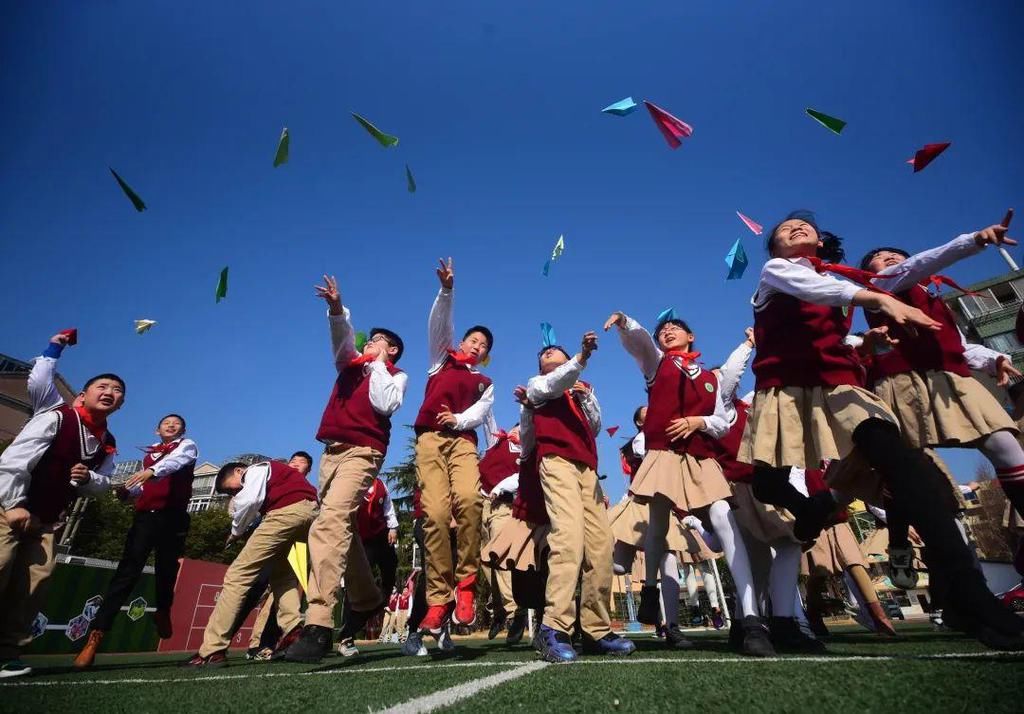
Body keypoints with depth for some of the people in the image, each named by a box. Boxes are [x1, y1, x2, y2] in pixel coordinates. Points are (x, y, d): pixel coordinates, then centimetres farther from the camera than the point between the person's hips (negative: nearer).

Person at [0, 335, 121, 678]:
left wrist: (87, 478, -13)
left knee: (37, 577, -4)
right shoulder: (57, 417, -14)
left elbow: (102, 483, 10)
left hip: (48, 519, 6)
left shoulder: (107, 444, 6)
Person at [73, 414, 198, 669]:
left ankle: (163, 612, 33)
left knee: (167, 570, 6)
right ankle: (95, 636, -9)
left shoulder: (187, 446, 6)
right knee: (127, 571, -7)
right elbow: (144, 485, 18)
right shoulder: (150, 452, 21)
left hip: (173, 517, -3)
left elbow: (175, 460, -17)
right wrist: (127, 490, -4)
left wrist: (152, 470, -35)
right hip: (145, 516, 3)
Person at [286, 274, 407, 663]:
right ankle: (366, 600, 29)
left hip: (362, 451, -7)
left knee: (330, 522, -24)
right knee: (341, 526, 12)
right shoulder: (351, 364, 23)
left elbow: (385, 404, -11)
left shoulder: (395, 375, 9)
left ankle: (318, 626, -29)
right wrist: (336, 309, -12)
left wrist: (377, 364, -1)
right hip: (332, 451, 7)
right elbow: (342, 338, 7)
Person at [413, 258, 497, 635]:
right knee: (435, 513, -16)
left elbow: (480, 412, 7)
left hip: (462, 441, 0)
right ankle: (438, 598, -10)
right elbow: (439, 323, 13)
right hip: (430, 439, 0)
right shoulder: (442, 360, 25)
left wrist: (458, 420, -13)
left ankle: (466, 582, -14)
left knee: (467, 499, -28)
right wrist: (447, 290, 0)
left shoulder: (485, 384, 25)